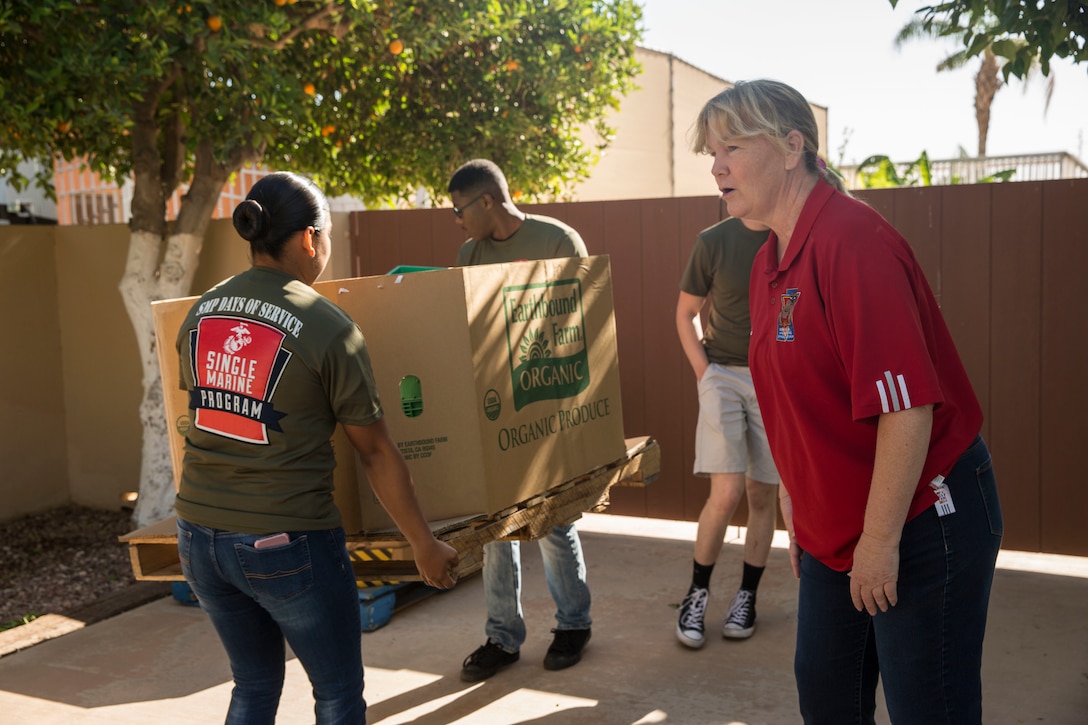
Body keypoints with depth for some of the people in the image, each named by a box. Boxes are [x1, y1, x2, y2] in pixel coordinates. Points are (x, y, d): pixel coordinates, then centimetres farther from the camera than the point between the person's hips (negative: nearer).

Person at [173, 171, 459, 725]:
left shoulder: (201, 311, 4)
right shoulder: (328, 327, -14)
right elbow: (375, 452, -9)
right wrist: (424, 546, 1)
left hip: (200, 532, 6)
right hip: (287, 543, -6)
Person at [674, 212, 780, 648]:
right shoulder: (714, 241, -3)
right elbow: (686, 314, 6)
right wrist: (703, 371, -4)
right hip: (724, 373, -1)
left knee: (762, 494, 7)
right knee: (726, 493, -10)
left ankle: (747, 597, 23)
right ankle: (697, 592, 10)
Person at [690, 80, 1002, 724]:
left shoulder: (853, 240, -22)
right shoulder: (770, 265, 7)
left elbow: (907, 406, -27)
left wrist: (880, 540, -22)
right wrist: (797, 506, 16)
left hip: (922, 520, -9)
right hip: (835, 528, 9)